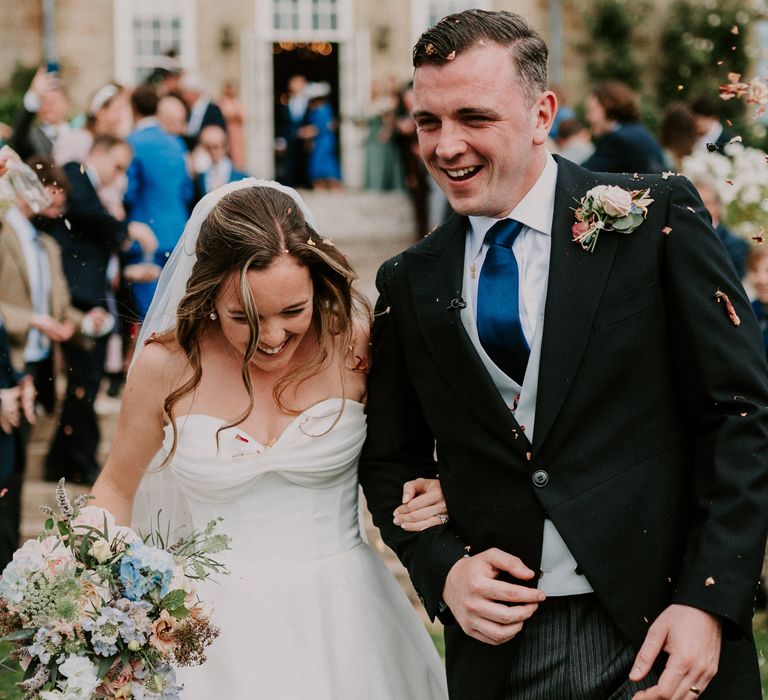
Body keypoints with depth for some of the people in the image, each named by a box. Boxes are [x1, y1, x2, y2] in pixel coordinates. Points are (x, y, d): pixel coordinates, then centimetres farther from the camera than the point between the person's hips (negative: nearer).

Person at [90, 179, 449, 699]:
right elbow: (116, 489, 7)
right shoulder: (168, 367, -9)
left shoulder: (356, 348, -9)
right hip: (219, 619, 0)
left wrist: (432, 497, -13)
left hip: (343, 615, 1)